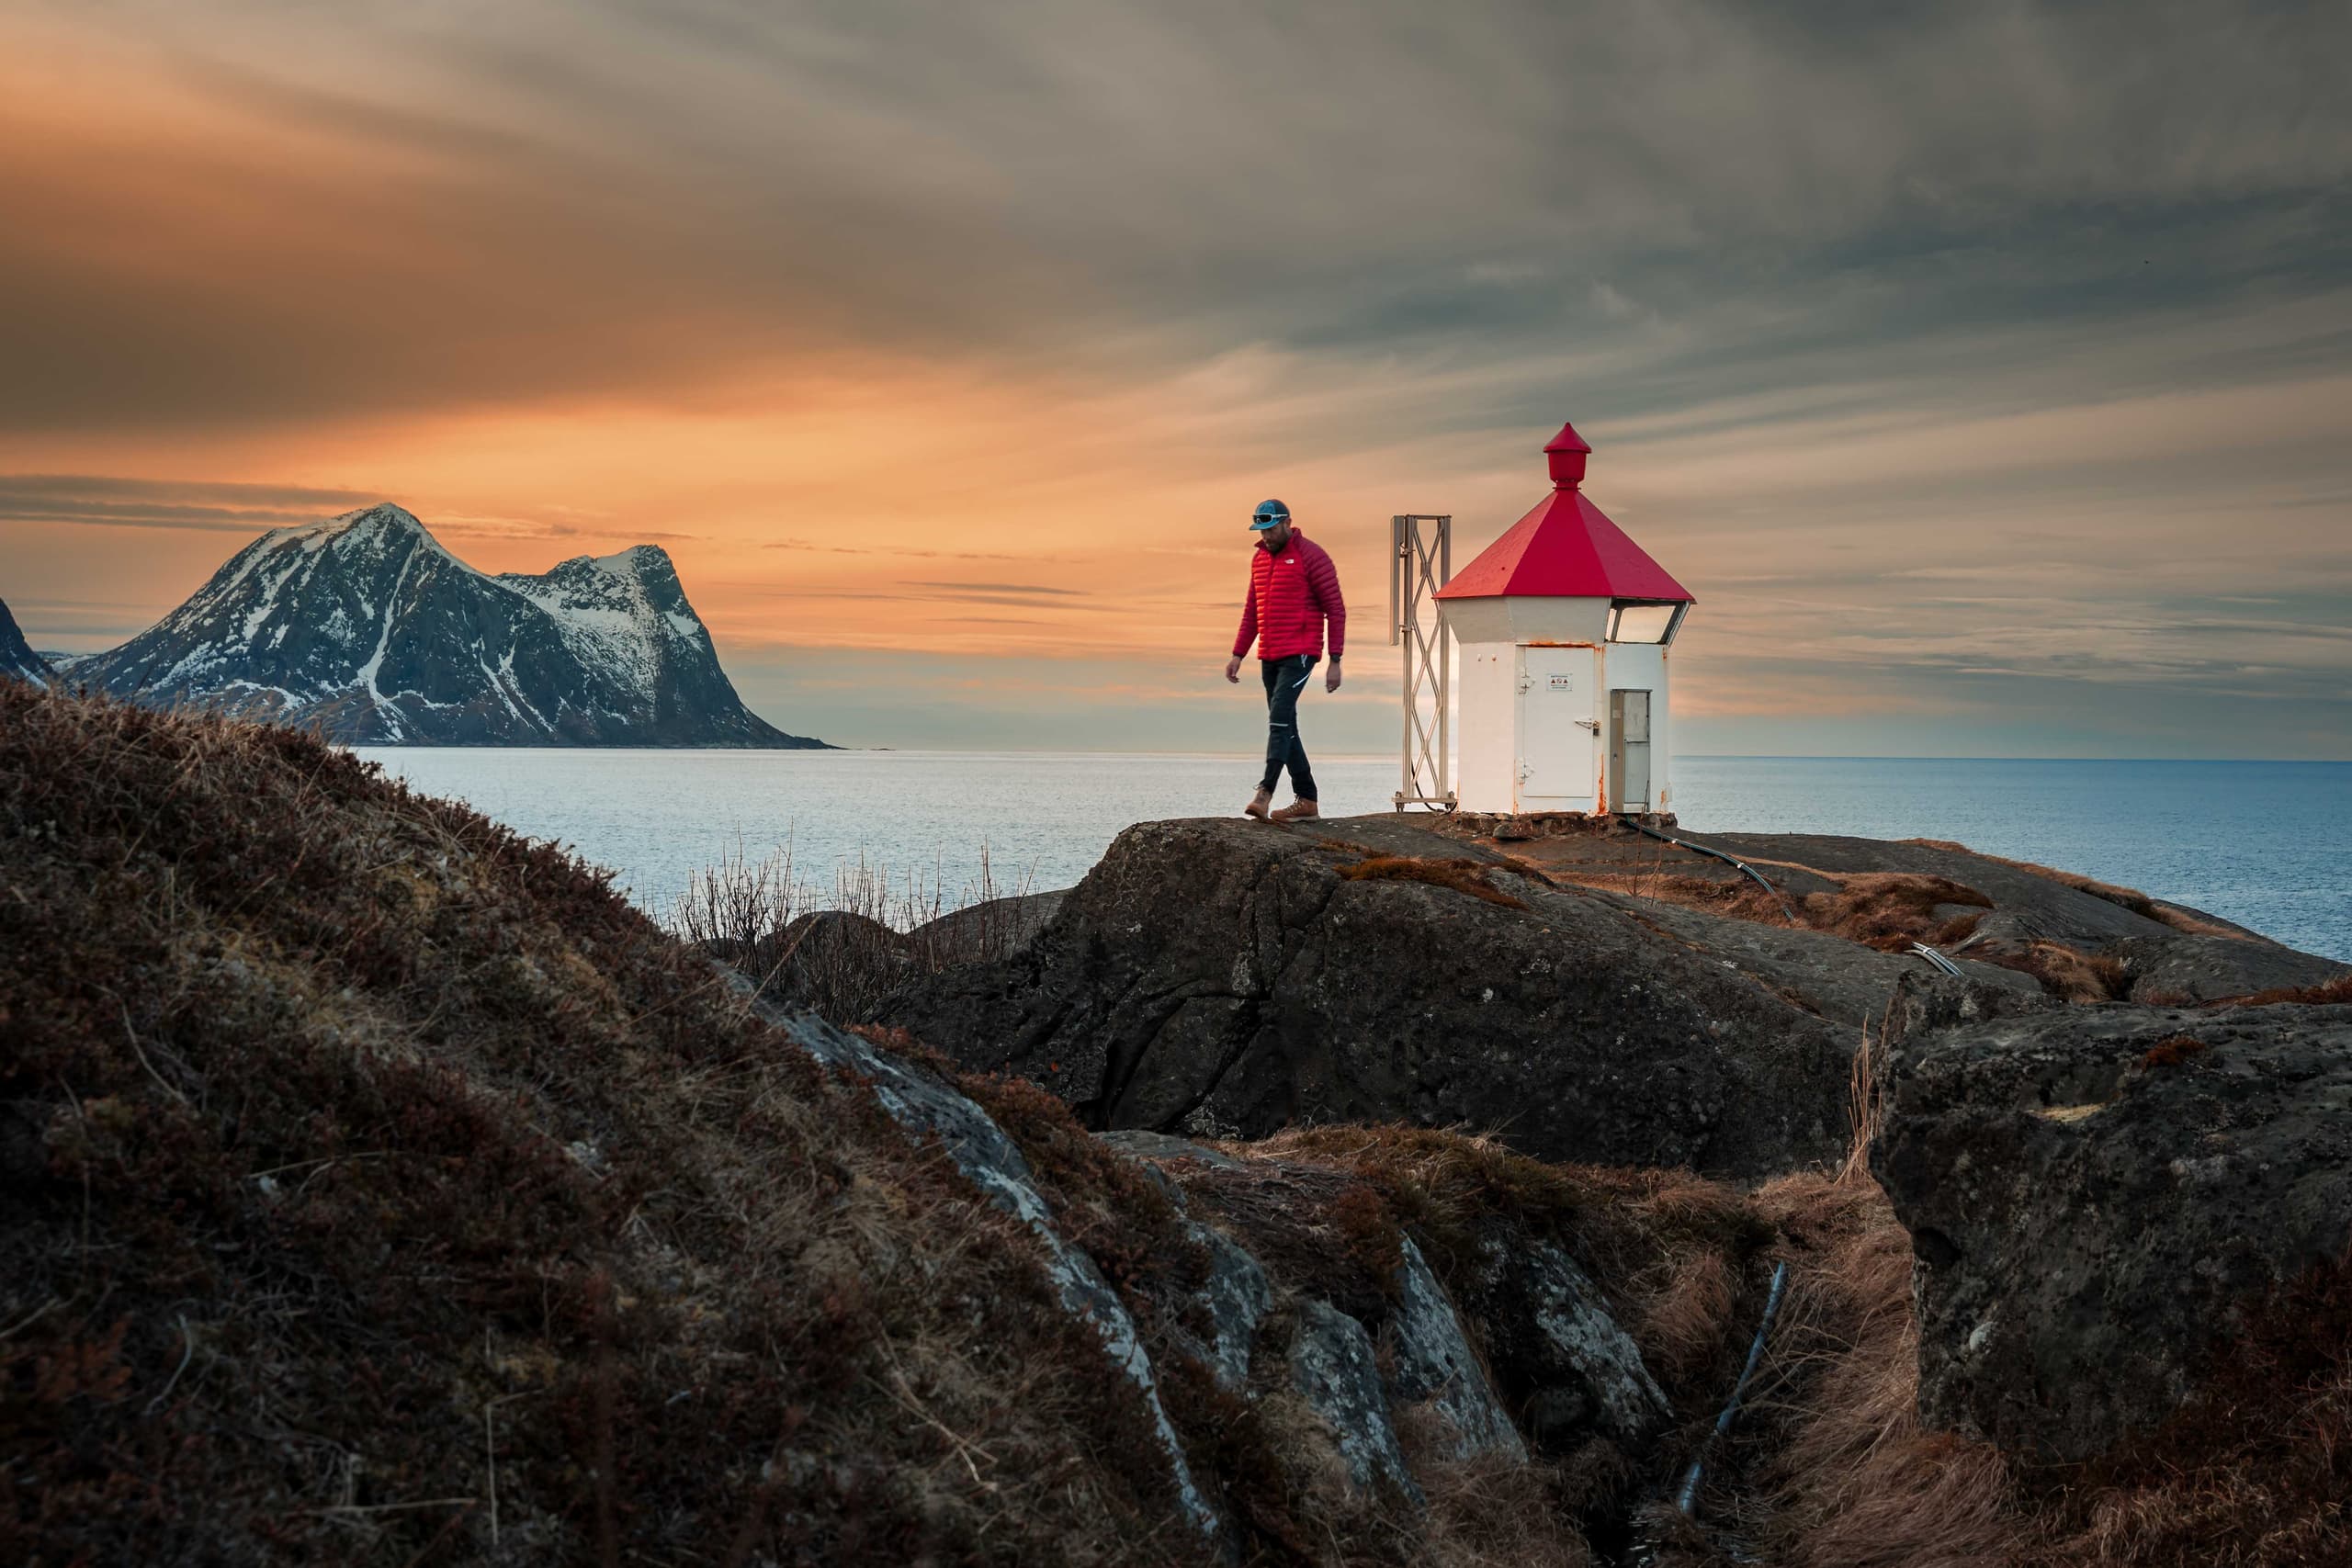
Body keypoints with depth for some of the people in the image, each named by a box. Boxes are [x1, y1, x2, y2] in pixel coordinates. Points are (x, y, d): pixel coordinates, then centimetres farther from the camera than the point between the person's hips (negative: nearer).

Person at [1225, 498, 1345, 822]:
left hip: (1299, 654, -8)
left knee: (1280, 718, -19)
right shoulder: (1259, 558, 13)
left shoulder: (1311, 556, -8)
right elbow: (1251, 611, 21)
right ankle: (1306, 801, 14)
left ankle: (1264, 794, -27)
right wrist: (1237, 655, 13)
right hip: (1269, 657, 8)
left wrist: (1335, 662, -12)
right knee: (1284, 726, 8)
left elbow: (1335, 609, -8)